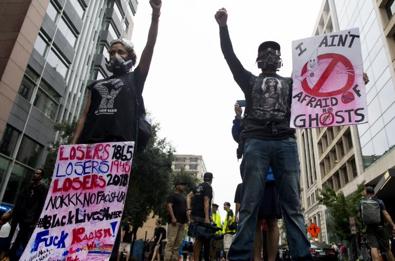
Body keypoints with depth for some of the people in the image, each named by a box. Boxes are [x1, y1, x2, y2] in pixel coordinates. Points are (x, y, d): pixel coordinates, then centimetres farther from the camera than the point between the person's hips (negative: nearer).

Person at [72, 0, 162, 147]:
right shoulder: (96, 85, 28)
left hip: (119, 142, -3)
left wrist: (155, 15, 0)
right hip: (89, 141, 4)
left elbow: (150, 46, 8)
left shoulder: (135, 78, 18)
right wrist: (73, 144, 8)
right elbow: (84, 115, 21)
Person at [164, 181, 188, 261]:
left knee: (178, 242, 4)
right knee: (171, 241, -13)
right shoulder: (172, 195, 2)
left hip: (182, 221, 8)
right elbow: (169, 206, -11)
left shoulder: (183, 197, 25)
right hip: (174, 221, -8)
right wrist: (173, 217, -21)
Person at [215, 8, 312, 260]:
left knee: (293, 204, -3)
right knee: (250, 203, -8)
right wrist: (223, 26, 8)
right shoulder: (250, 80, 23)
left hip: (286, 142, 2)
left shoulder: (291, 83, 29)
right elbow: (230, 56, 16)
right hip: (256, 142, -2)